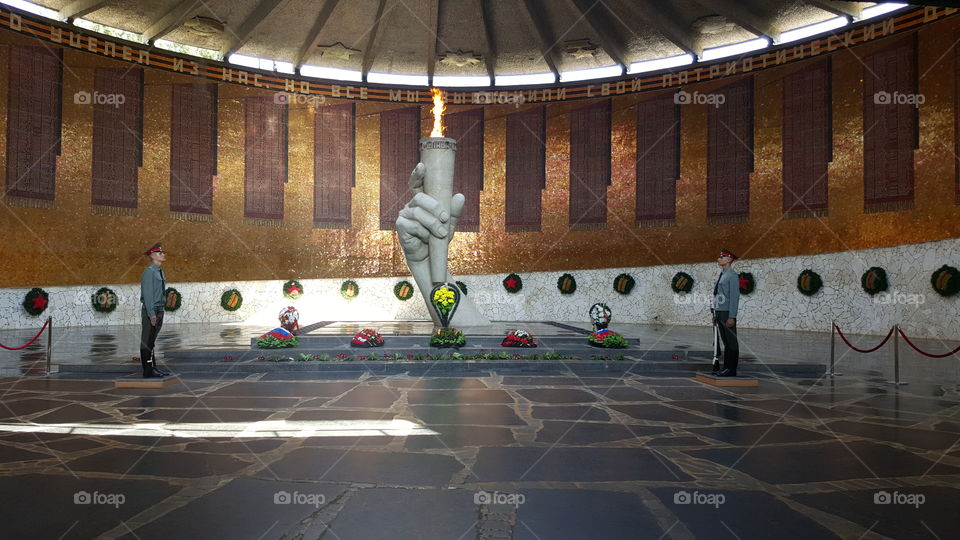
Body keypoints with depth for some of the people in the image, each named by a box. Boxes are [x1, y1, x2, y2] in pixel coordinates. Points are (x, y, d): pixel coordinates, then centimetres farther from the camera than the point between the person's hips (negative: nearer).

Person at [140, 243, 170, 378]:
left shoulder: (159, 272, 15)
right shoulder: (149, 271, -12)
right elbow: (147, 294, -17)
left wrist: (159, 313, 16)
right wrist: (151, 313, -21)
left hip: (159, 310, 9)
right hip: (150, 311, -9)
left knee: (152, 341, 14)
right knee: (147, 341, -3)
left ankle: (153, 368, 20)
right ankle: (148, 371, -1)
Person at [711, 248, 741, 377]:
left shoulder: (733, 276, -11)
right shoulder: (720, 276, 16)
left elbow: (734, 297, -16)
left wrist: (732, 317, -20)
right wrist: (715, 314, 17)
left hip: (727, 314, -8)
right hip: (719, 313, 8)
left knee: (731, 342, -2)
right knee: (725, 342, 11)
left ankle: (731, 369, 1)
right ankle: (725, 367, 16)